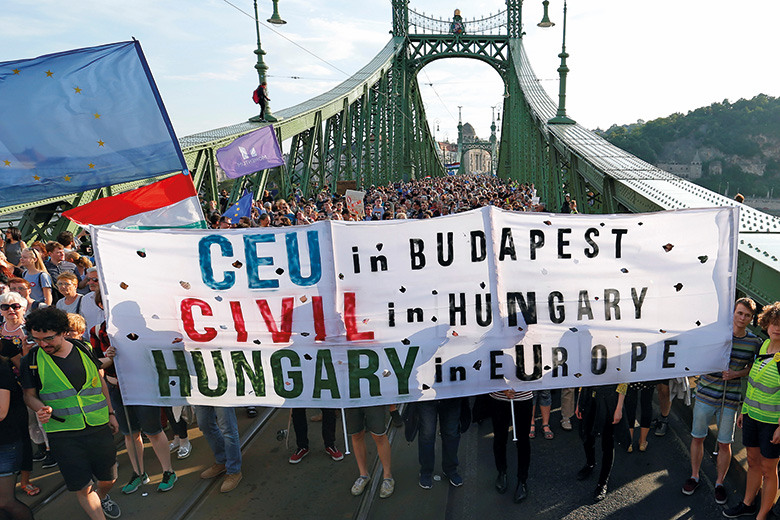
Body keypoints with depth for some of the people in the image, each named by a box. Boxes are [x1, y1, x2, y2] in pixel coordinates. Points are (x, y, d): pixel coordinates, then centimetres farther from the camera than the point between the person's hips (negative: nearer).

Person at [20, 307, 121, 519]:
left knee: (109, 479, 15)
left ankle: (101, 497, 49)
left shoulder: (84, 349, 0)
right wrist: (41, 408, -18)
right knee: (82, 488, 1)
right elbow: (29, 395, 5)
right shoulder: (32, 360, -5)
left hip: (99, 428, 2)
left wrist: (110, 413, 14)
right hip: (63, 434, -2)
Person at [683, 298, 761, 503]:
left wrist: (736, 374, -8)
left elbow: (752, 368, 11)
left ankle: (720, 482, 29)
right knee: (697, 438, 11)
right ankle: (694, 476, 30)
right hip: (706, 394, -1)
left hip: (731, 399, 1)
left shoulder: (755, 343, -2)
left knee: (724, 444, 9)